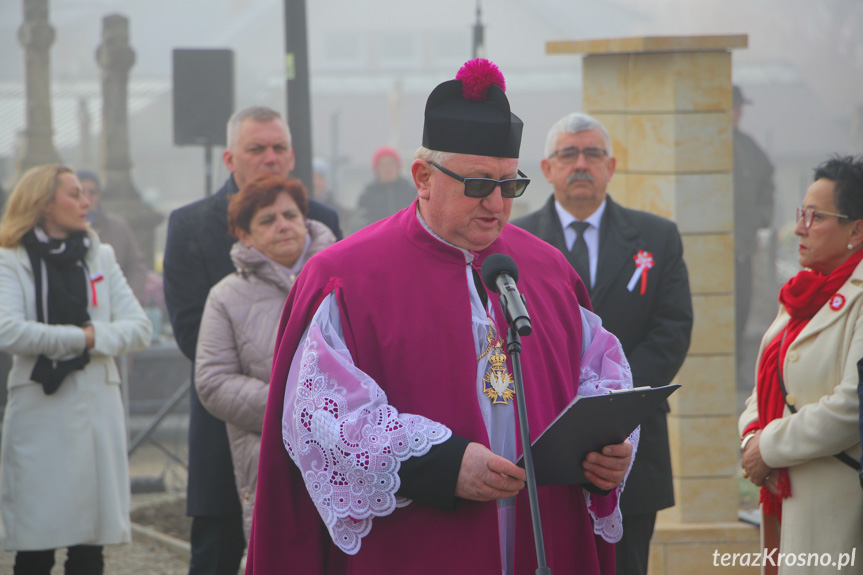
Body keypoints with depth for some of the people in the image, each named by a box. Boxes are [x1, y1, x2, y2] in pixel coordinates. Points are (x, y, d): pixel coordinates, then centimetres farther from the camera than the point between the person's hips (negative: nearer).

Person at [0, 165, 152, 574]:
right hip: (40, 413, -4)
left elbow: (139, 327, 5)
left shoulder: (100, 256, 14)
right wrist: (80, 337, -9)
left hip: (97, 412, 4)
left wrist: (96, 336, -12)